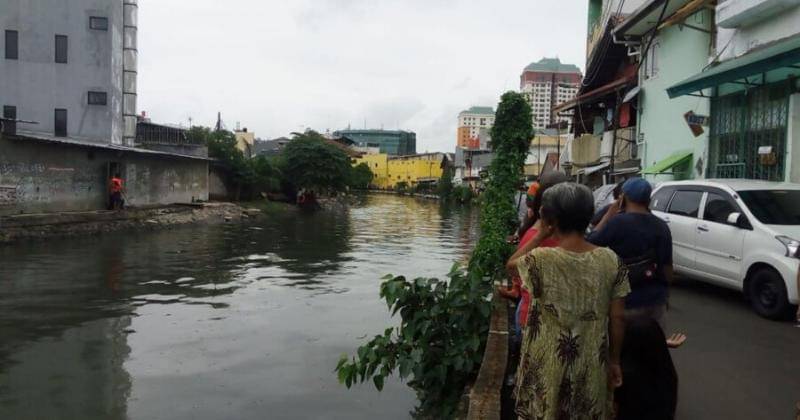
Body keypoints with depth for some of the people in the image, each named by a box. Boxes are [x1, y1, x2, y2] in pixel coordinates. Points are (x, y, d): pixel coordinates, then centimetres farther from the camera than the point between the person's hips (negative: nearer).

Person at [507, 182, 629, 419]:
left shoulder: (540, 260, -19)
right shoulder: (610, 260, -10)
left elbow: (511, 264, 3)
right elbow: (618, 318, -4)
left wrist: (541, 235, 2)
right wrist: (614, 360, 8)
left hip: (548, 368, -3)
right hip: (591, 366, 3)